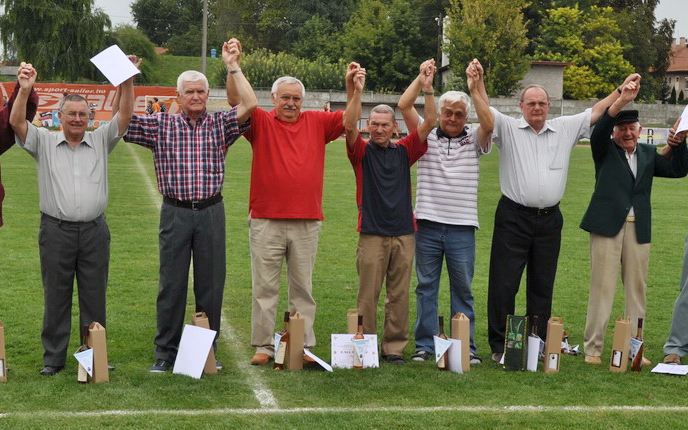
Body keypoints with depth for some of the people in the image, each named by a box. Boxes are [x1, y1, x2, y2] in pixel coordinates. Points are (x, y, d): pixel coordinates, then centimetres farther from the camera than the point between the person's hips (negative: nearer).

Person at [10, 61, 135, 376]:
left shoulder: (101, 141, 8)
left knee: (94, 296, 7)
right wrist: (24, 90, -22)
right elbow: (17, 123, -8)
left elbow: (124, 116, -2)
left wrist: (128, 82, -16)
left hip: (94, 231, 1)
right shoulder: (44, 142, 6)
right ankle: (53, 358, 13)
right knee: (56, 296, 5)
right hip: (56, 230, -1)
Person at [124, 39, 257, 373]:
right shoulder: (161, 125, 6)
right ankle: (165, 352, 12)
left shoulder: (219, 125, 6)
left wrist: (233, 66, -9)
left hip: (211, 212, 1)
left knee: (211, 284, 6)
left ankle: (207, 351, 17)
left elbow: (249, 105, -8)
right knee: (171, 284, 3)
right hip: (175, 213, -1)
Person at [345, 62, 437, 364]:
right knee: (368, 295, -1)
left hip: (404, 233, 3)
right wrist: (357, 92, -24)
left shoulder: (404, 152, 12)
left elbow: (429, 124, 4)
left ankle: (394, 347, 13)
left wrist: (427, 89, -7)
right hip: (372, 234, -3)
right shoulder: (362, 152, 5)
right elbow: (349, 126, -12)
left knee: (399, 295, 5)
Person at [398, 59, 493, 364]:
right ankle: (424, 345, 12)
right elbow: (404, 105, -3)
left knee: (462, 288, 5)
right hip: (427, 224, 1)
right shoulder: (427, 137, 7)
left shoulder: (473, 141, 7)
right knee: (426, 286, 6)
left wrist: (476, 87, -16)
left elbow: (488, 123, -14)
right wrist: (422, 77, -5)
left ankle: (467, 346, 11)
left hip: (462, 226, 0)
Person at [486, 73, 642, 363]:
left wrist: (622, 90, 12)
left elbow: (596, 113, 15)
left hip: (549, 220, 3)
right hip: (514, 218, -3)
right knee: (504, 284, -2)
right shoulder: (508, 128, 2)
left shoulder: (565, 129, 11)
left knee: (542, 285, 10)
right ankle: (499, 346, 5)